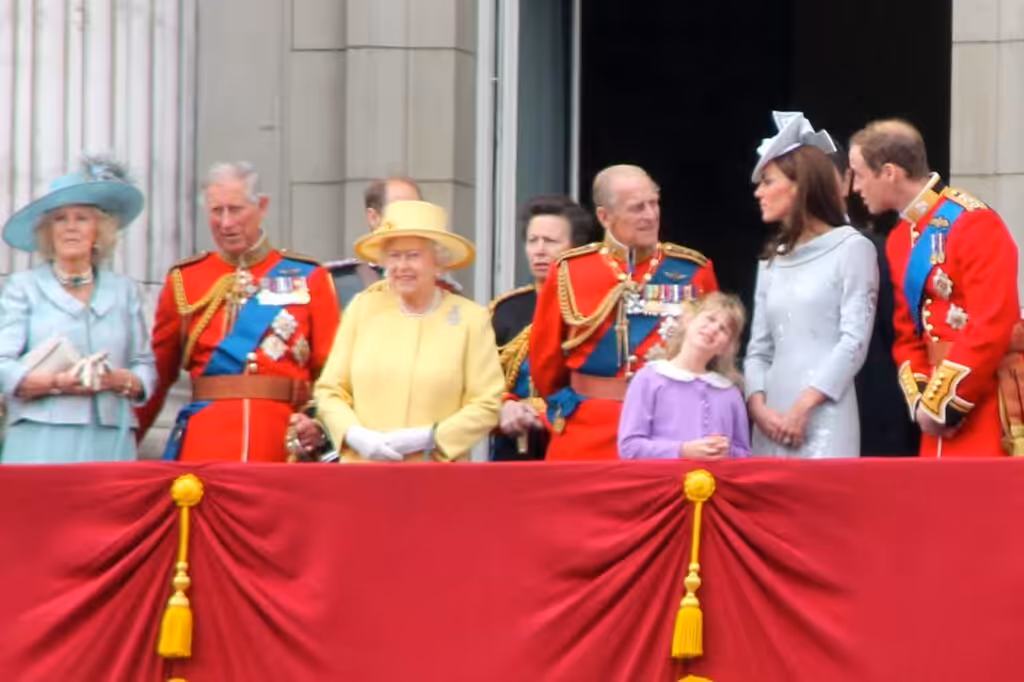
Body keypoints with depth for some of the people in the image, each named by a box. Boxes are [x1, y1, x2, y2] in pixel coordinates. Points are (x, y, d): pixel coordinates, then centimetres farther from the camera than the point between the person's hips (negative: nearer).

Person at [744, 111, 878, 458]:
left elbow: (854, 342, -7)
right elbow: (759, 348, 15)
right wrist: (758, 406, -4)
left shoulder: (852, 249, 2)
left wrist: (802, 407, -13)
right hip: (773, 422, 6)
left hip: (824, 420, -6)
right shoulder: (772, 261, 20)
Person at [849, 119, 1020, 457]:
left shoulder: (975, 226, -13)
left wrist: (942, 404, -15)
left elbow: (992, 327, -19)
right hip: (942, 417, 8)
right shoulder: (900, 240, 13)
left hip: (985, 415, -8)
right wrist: (922, 400, -1)